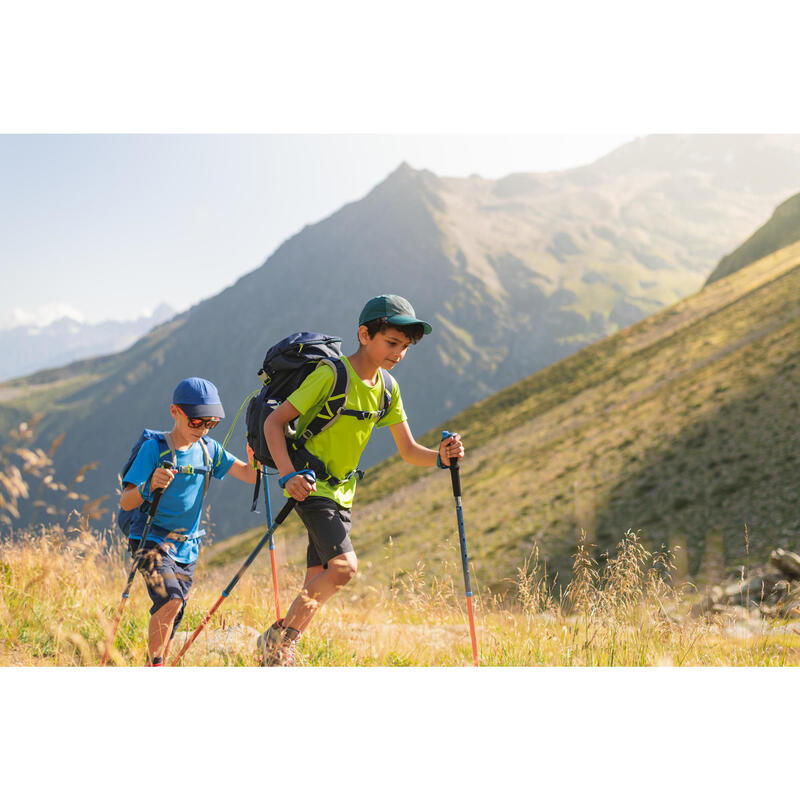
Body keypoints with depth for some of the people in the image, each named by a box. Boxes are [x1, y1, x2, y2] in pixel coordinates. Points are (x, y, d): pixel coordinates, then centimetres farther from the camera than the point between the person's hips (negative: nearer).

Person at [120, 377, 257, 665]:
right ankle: (154, 666, -13)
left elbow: (251, 476, 0)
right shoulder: (154, 449, -12)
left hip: (186, 547, 5)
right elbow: (125, 502, -15)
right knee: (170, 600, -26)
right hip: (151, 539, -5)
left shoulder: (209, 450, 4)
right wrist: (149, 487, -35)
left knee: (171, 620, 9)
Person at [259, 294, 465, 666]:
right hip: (311, 486, -8)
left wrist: (440, 457, -14)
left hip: (341, 493, 8)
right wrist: (289, 475, -28)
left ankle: (281, 653, 18)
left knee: (319, 581, 7)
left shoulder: (388, 388, 5)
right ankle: (279, 637, -8)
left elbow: (408, 451, 7)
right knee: (344, 565, -22)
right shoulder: (331, 375, -17)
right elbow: (274, 422, -16)